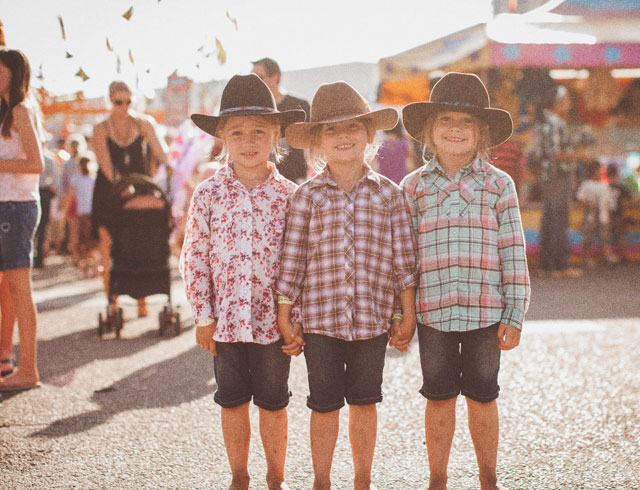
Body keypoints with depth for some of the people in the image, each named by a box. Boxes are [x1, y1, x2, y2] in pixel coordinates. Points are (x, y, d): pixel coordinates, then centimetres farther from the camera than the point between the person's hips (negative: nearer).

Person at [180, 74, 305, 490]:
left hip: (274, 318, 0)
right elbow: (194, 258, -1)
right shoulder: (208, 195, -3)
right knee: (233, 401, 12)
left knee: (273, 403, 10)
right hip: (226, 317, 1)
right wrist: (203, 315, -3)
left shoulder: (289, 195, -3)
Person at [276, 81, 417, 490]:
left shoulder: (388, 193, 1)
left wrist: (408, 315, 3)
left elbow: (403, 258, 4)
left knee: (365, 402, 12)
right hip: (321, 317, -1)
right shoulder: (307, 196, -2)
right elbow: (292, 259, 0)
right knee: (325, 406, 8)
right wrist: (285, 318, 0)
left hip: (373, 317, 1)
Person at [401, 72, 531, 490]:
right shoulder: (413, 187, 3)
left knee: (483, 397, 11)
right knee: (440, 397, 10)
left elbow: (513, 252, 1)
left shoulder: (499, 184, 2)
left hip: (486, 311, 0)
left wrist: (514, 315, -2)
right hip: (432, 311, 0)